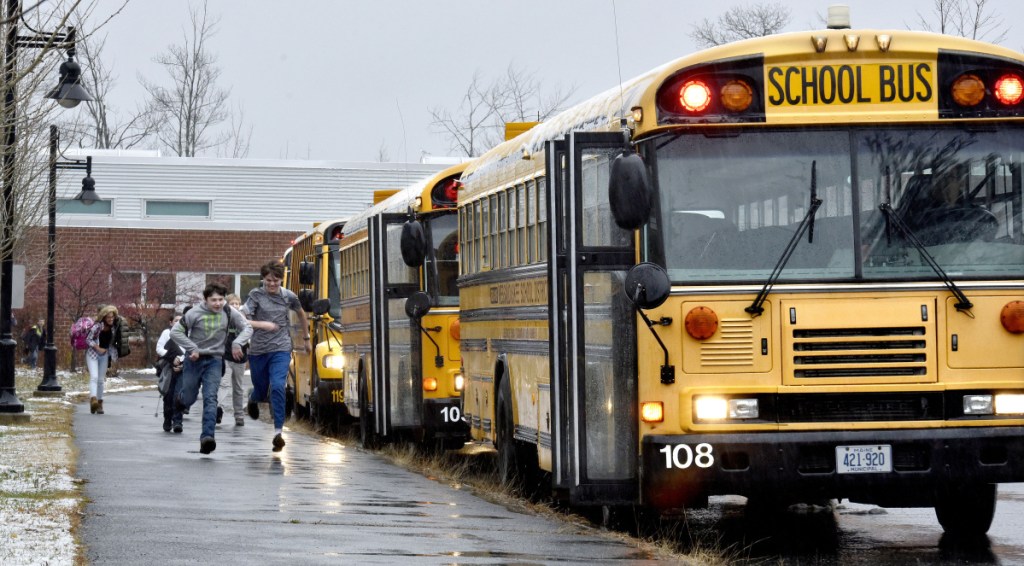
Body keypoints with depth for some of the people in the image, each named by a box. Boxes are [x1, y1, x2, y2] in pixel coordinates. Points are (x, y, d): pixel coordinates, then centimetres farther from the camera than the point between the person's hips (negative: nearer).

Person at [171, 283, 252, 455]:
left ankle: (207, 436, -21)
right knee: (188, 399, 10)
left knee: (210, 398, -14)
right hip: (194, 360, -1)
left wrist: (237, 343, -18)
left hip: (214, 361, 1)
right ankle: (178, 395, 48)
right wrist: (192, 348, -17)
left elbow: (247, 328, 0)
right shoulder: (195, 313, -12)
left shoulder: (229, 313, -5)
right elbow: (175, 332, -10)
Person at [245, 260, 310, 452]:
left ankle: (278, 431, -20)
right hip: (258, 350, 0)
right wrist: (262, 324, -29)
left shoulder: (289, 297, 3)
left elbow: (301, 314, 23)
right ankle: (253, 399, 55)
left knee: (277, 387, -19)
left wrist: (306, 338, 31)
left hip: (281, 350, 0)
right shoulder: (256, 295, -4)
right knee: (261, 390, 15)